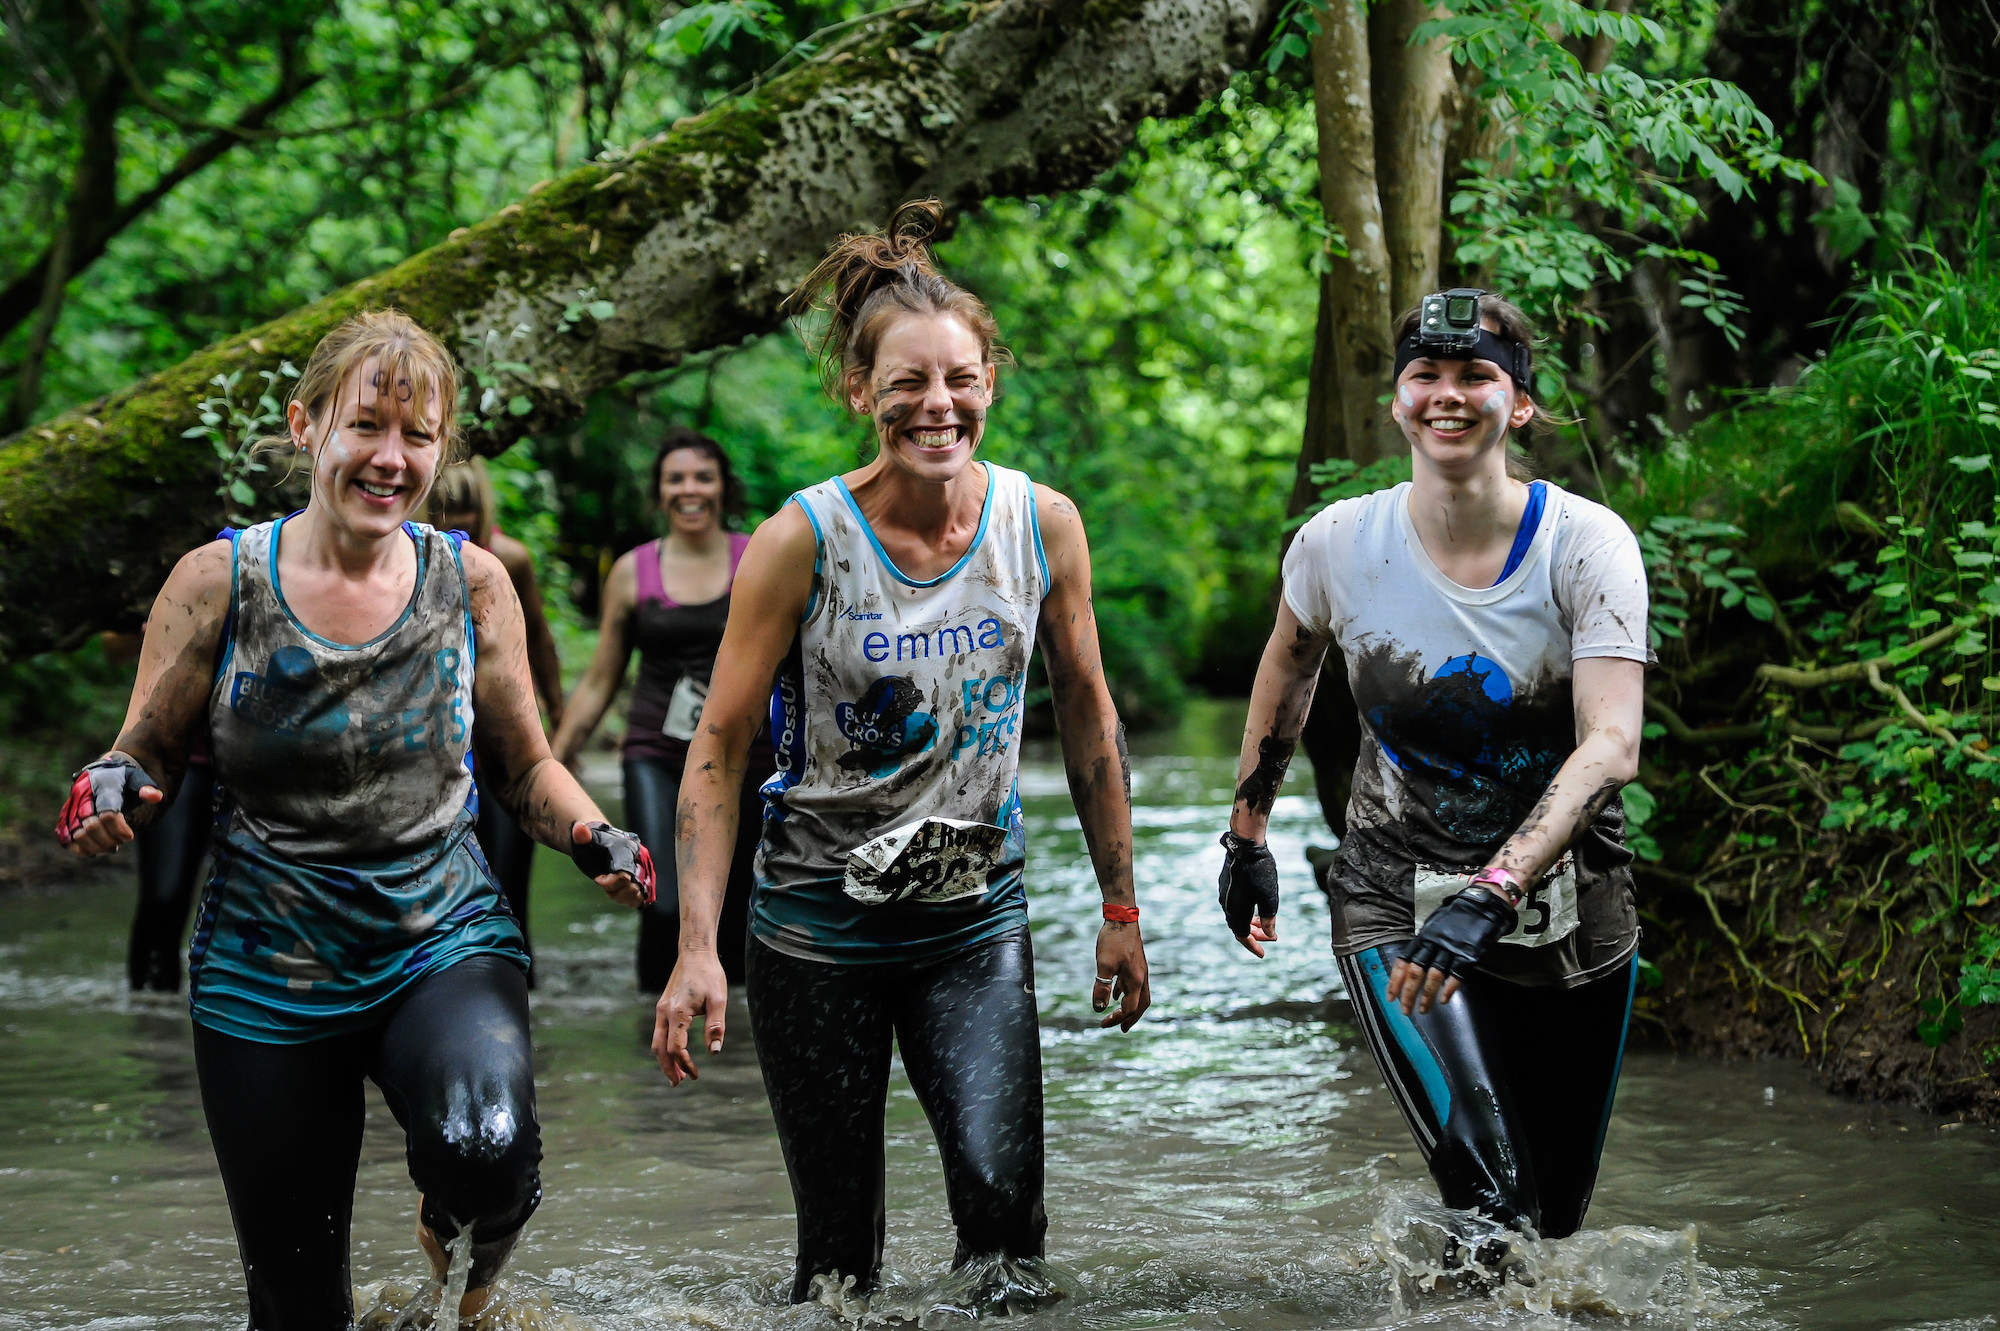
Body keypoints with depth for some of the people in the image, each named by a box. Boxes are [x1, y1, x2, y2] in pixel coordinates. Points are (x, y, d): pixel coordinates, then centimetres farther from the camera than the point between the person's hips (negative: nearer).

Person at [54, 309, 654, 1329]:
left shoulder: (471, 583, -2)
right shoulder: (217, 581, -6)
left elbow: (525, 766, 9)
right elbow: (151, 754, 4)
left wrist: (594, 841, -10)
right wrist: (114, 788, -19)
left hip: (443, 941, 0)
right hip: (268, 969, 0)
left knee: (487, 1152, -31)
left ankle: (458, 1248, 6)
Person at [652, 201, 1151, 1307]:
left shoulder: (1042, 525, -3)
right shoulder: (803, 541, -12)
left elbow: (1088, 718, 9)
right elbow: (719, 747, -8)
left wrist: (1119, 906, 11)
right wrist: (697, 949, -14)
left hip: (977, 915, 2)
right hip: (820, 921, -2)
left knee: (1000, 1191, -18)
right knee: (838, 1247, 4)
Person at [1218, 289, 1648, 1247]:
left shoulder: (1587, 543, -14)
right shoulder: (1339, 544, -9)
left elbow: (1613, 745, -25)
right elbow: (1287, 671, 13)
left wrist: (1493, 891, -37)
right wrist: (1247, 835, 19)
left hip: (1569, 910, 1)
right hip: (1397, 903, -1)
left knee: (1553, 1221, 12)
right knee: (1488, 1202, -23)